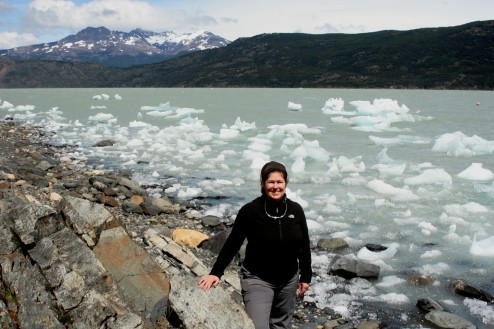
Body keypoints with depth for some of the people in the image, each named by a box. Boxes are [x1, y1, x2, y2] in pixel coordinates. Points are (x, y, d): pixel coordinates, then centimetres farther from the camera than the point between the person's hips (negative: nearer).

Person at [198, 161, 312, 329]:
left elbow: (304, 245, 5)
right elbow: (232, 244, -8)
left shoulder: (295, 210, -4)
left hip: (289, 280, 4)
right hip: (257, 280, -4)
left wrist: (305, 277, 8)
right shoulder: (250, 211, -14)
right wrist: (215, 273, -13)